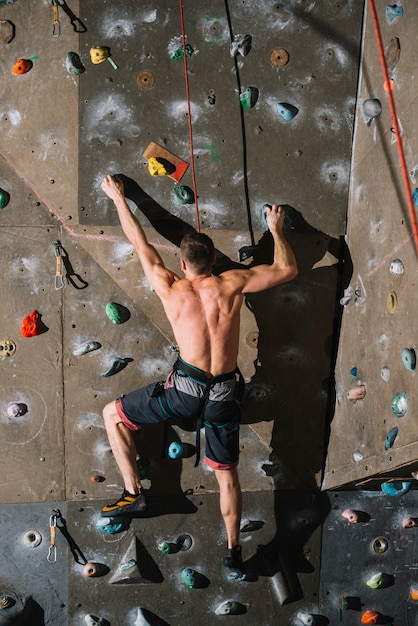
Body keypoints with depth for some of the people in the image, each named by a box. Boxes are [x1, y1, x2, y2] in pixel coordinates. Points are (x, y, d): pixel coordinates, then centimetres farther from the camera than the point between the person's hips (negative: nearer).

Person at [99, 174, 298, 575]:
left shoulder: (170, 289, 0)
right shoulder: (232, 284, 1)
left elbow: (141, 244, 13)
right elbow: (287, 269, 11)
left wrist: (118, 198, 26)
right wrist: (275, 229, 27)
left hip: (185, 387, -3)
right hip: (224, 393, 3)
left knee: (113, 415, 18)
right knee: (227, 472, 20)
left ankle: (133, 493, 15)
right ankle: (233, 548, 21)